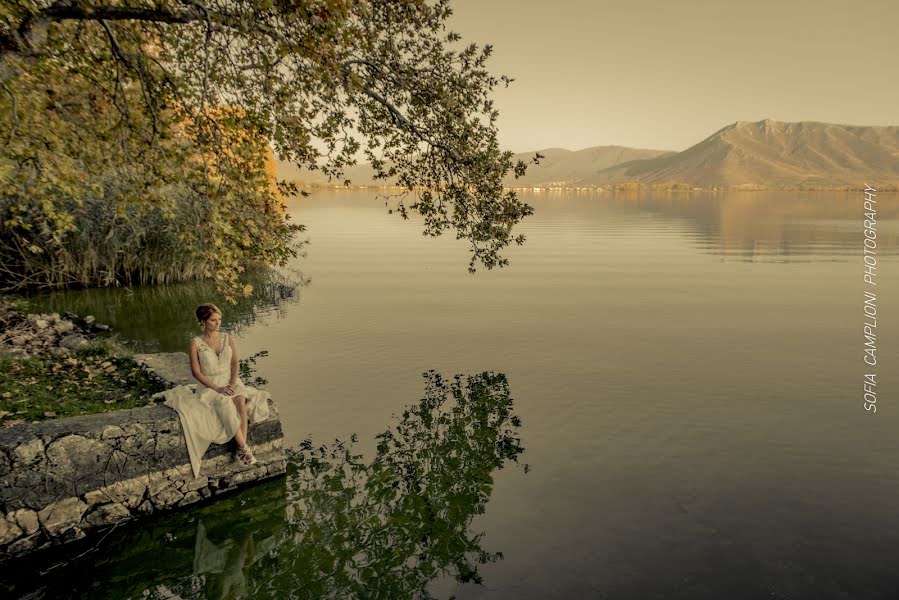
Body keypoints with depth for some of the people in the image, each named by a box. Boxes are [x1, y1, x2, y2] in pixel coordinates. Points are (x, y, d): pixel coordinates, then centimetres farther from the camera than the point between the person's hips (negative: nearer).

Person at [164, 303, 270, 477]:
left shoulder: (227, 338, 6)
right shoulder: (196, 343, -4)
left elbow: (235, 364, 5)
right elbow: (196, 372, -6)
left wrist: (233, 384, -12)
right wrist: (216, 388, -16)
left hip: (230, 382, 2)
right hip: (209, 385, -2)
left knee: (241, 401, -31)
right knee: (227, 406, -33)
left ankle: (241, 451, -30)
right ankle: (244, 448, -27)